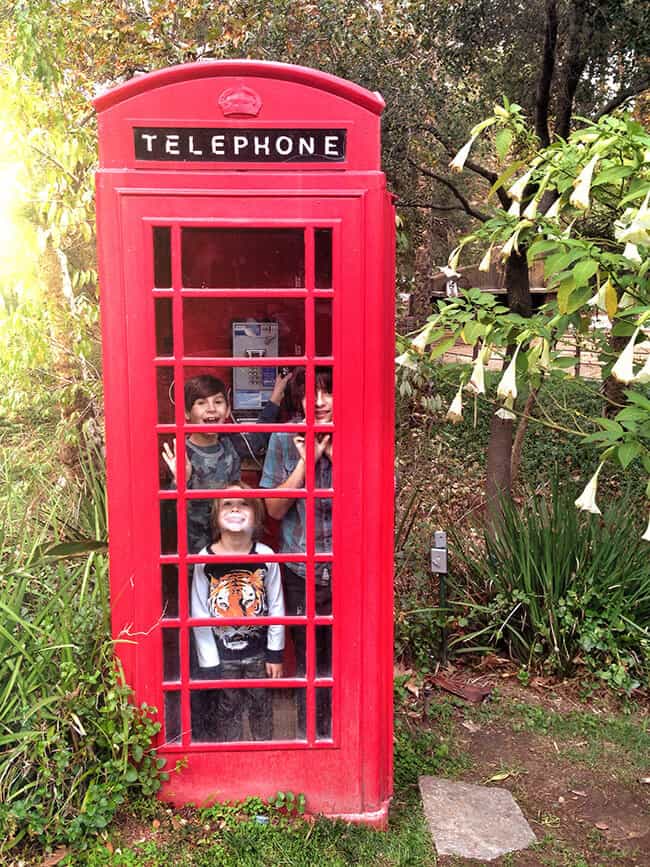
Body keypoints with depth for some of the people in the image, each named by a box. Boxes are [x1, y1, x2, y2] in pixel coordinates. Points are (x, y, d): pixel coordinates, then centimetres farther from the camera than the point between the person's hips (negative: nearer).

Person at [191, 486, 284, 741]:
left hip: (258, 650, 1)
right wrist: (209, 663, -7)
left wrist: (275, 653, -1)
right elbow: (199, 615, -8)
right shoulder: (205, 559, -13)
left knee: (261, 703, 17)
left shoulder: (265, 556, -12)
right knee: (227, 707, 14)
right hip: (222, 653, -1)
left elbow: (276, 607, -4)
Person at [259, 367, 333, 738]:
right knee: (307, 658, 14)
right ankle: (310, 735, 33)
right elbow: (275, 508, -5)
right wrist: (307, 460, -15)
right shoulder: (285, 439, -4)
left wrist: (336, 454, -17)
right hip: (301, 569, 1)